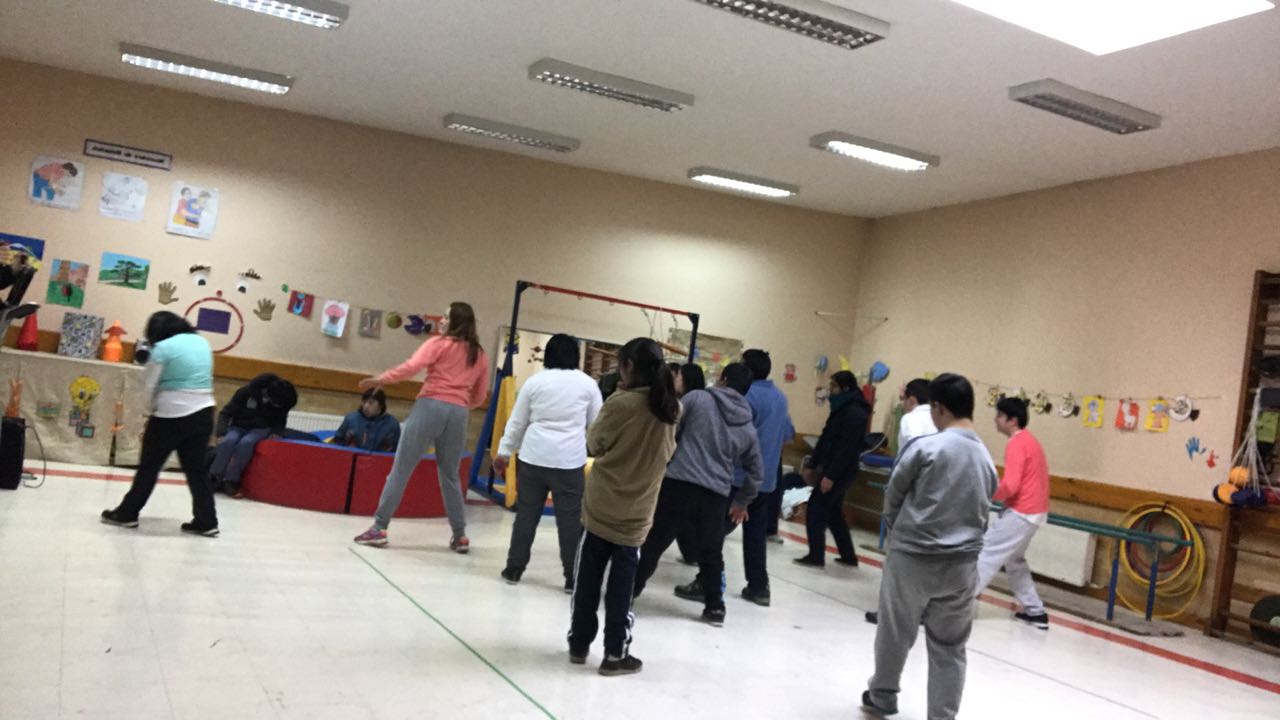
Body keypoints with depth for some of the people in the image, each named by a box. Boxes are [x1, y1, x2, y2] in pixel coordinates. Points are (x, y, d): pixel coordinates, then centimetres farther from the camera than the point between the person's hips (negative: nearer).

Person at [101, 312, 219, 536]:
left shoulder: (162, 348, -7)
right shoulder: (202, 343, 11)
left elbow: (150, 387, -6)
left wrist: (152, 408, 14)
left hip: (171, 416, -6)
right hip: (203, 414, 6)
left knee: (149, 466, 9)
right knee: (196, 469, 11)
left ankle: (127, 513, 21)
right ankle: (206, 522, 11)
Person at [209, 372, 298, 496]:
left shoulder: (282, 403, -9)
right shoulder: (246, 392, -17)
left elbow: (280, 421, 11)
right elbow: (227, 411, -6)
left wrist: (276, 432, -7)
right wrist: (222, 426, -18)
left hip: (261, 430, 0)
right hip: (239, 427, 0)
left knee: (246, 443, -33)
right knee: (228, 441, -33)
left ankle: (230, 481, -30)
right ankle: (214, 478, -26)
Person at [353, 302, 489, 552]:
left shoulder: (439, 343, 3)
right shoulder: (480, 355, 16)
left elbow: (413, 366, -11)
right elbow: (480, 397, 18)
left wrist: (380, 378, -3)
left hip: (431, 406, -4)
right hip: (458, 413, 4)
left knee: (400, 469, 2)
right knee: (450, 475, 17)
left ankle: (379, 528, 1)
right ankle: (460, 535, 16)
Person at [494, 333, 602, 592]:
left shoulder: (535, 381, 4)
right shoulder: (587, 383, 2)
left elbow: (516, 422, 9)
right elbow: (597, 424, 10)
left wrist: (504, 452, 18)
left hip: (534, 456, 1)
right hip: (570, 460, -1)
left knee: (527, 513, 10)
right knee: (570, 518, 3)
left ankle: (514, 568, 17)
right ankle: (572, 577, 7)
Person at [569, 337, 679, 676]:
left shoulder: (620, 403, -16)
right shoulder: (671, 409, -1)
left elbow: (594, 445, -3)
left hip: (600, 507, -3)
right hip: (637, 514, 3)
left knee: (587, 581, 12)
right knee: (621, 587, 11)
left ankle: (579, 644, 23)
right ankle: (616, 654, 16)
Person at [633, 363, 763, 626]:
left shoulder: (697, 398, 0)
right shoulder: (748, 429, 14)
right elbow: (755, 473, 22)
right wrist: (742, 502, 36)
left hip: (678, 483, -3)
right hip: (716, 494, 3)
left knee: (652, 542, 7)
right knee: (711, 552, 19)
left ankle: (629, 592, 13)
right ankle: (715, 607, 22)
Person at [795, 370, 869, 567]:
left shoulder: (854, 413, -18)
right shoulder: (842, 408, 14)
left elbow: (847, 448, -23)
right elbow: (826, 438, 18)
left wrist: (830, 475, -24)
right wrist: (812, 464, 18)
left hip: (839, 472, -10)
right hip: (831, 469, 10)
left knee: (815, 510, -5)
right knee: (833, 513, 16)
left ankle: (816, 557, 2)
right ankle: (849, 556, 23)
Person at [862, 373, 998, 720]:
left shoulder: (926, 446, -13)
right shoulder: (987, 459, 4)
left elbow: (893, 495, -2)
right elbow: (982, 515, 11)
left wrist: (898, 530, 16)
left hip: (913, 557, -4)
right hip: (961, 565, 4)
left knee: (895, 633, 16)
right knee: (949, 648, 11)